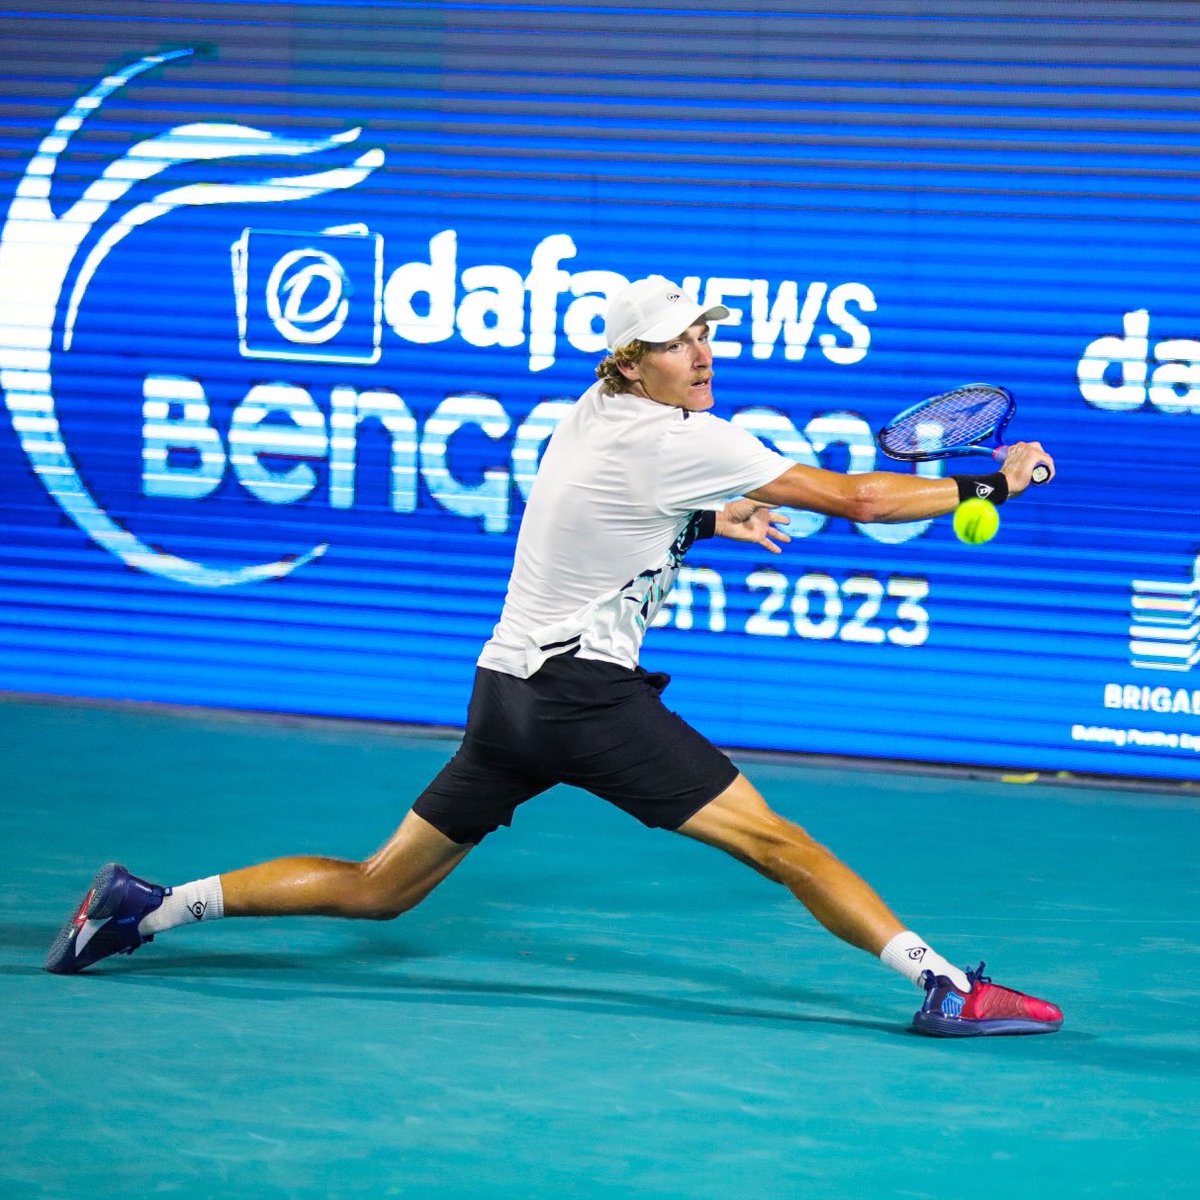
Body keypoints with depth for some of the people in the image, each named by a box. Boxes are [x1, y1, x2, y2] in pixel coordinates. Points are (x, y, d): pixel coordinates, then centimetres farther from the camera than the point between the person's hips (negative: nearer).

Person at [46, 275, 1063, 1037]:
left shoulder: (590, 413, 14)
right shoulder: (681, 440, -12)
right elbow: (849, 497, -12)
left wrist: (707, 521, 30)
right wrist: (986, 486, -4)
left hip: (506, 689, 9)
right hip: (585, 690, -9)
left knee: (378, 890, 14)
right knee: (773, 841, -10)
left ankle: (147, 905, 12)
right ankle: (943, 985, -15)